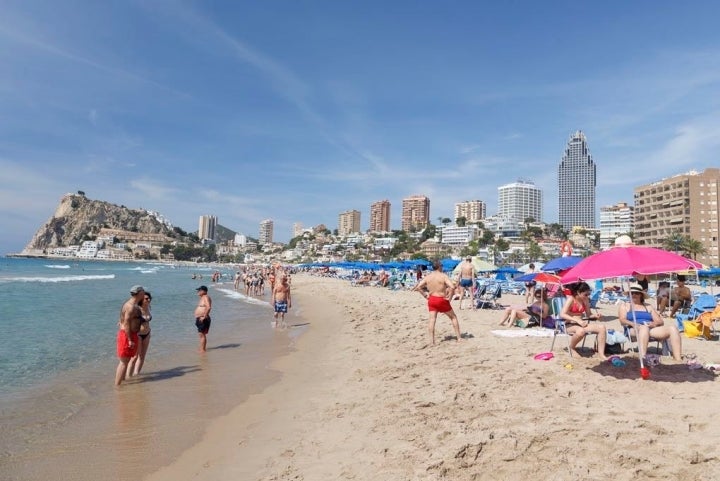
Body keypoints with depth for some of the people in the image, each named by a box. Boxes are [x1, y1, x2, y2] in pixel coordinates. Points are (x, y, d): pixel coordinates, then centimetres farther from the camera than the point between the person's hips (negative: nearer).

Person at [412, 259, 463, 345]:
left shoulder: (427, 276, 2)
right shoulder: (443, 276, -12)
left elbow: (418, 287, -1)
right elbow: (452, 287, -25)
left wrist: (425, 295, 6)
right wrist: (449, 297, -12)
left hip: (431, 300, 3)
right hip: (442, 300, -3)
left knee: (432, 319, 3)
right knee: (453, 317, 14)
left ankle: (432, 341, -3)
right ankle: (459, 338, 18)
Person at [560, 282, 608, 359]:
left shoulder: (585, 300, 6)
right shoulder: (571, 299, -13)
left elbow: (588, 314, 14)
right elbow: (562, 314, -23)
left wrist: (595, 316, -9)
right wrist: (577, 320, -30)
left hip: (581, 324, 6)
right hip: (570, 325, -6)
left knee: (602, 328, -14)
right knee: (581, 331, -40)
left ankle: (601, 354, -14)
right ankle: (572, 348, -10)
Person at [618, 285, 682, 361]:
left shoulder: (648, 306, 29)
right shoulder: (624, 306, 21)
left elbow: (661, 322, 19)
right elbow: (622, 320, 3)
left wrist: (654, 323, -6)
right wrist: (633, 324, -19)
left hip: (652, 330, 4)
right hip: (634, 330, -4)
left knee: (673, 328, -23)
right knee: (644, 328, -40)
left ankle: (678, 359, -35)